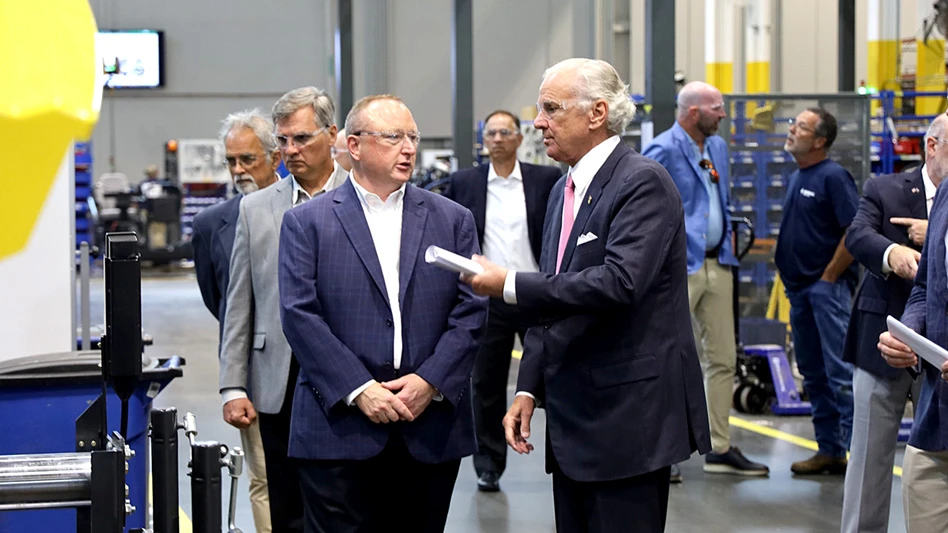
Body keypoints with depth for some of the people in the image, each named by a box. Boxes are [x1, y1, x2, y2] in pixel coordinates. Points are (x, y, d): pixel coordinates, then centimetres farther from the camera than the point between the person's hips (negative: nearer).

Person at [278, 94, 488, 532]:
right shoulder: (306, 224, 4)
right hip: (340, 430, -2)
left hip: (431, 431, 3)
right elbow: (300, 315, -5)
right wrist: (358, 390, -13)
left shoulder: (453, 220, 11)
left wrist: (430, 382, -9)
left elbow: (471, 311, 4)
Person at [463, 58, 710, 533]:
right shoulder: (564, 190, 16)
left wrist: (509, 286, -22)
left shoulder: (643, 182, -12)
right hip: (573, 422, 9)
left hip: (628, 418, -9)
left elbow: (618, 283, -26)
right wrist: (529, 389, 10)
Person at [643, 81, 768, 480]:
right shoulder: (663, 150, -12)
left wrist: (728, 234, 15)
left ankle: (720, 449, 17)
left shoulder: (718, 147, 15)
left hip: (717, 265, 8)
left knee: (723, 358, 10)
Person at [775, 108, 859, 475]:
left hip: (828, 286, -9)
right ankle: (829, 449, 17)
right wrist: (788, 276, 13)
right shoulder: (796, 178, 15)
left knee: (840, 372, -10)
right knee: (813, 374, 11)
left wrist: (829, 277, -14)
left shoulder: (833, 177, -11)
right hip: (800, 289, 9)